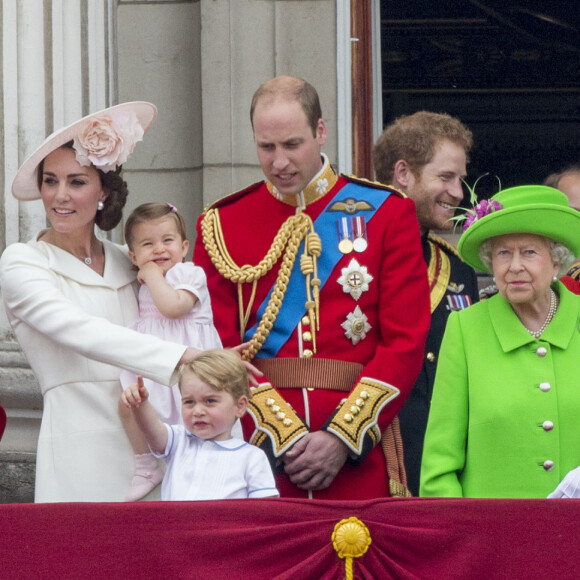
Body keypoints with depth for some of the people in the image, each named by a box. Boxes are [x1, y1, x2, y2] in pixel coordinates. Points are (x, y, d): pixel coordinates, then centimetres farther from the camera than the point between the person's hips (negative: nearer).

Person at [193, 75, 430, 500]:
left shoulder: (386, 214, 6)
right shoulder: (221, 225, 7)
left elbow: (406, 342, 0)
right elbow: (219, 349, 1)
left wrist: (341, 439, -9)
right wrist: (285, 436, -10)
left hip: (358, 458, 0)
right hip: (257, 451, 0)